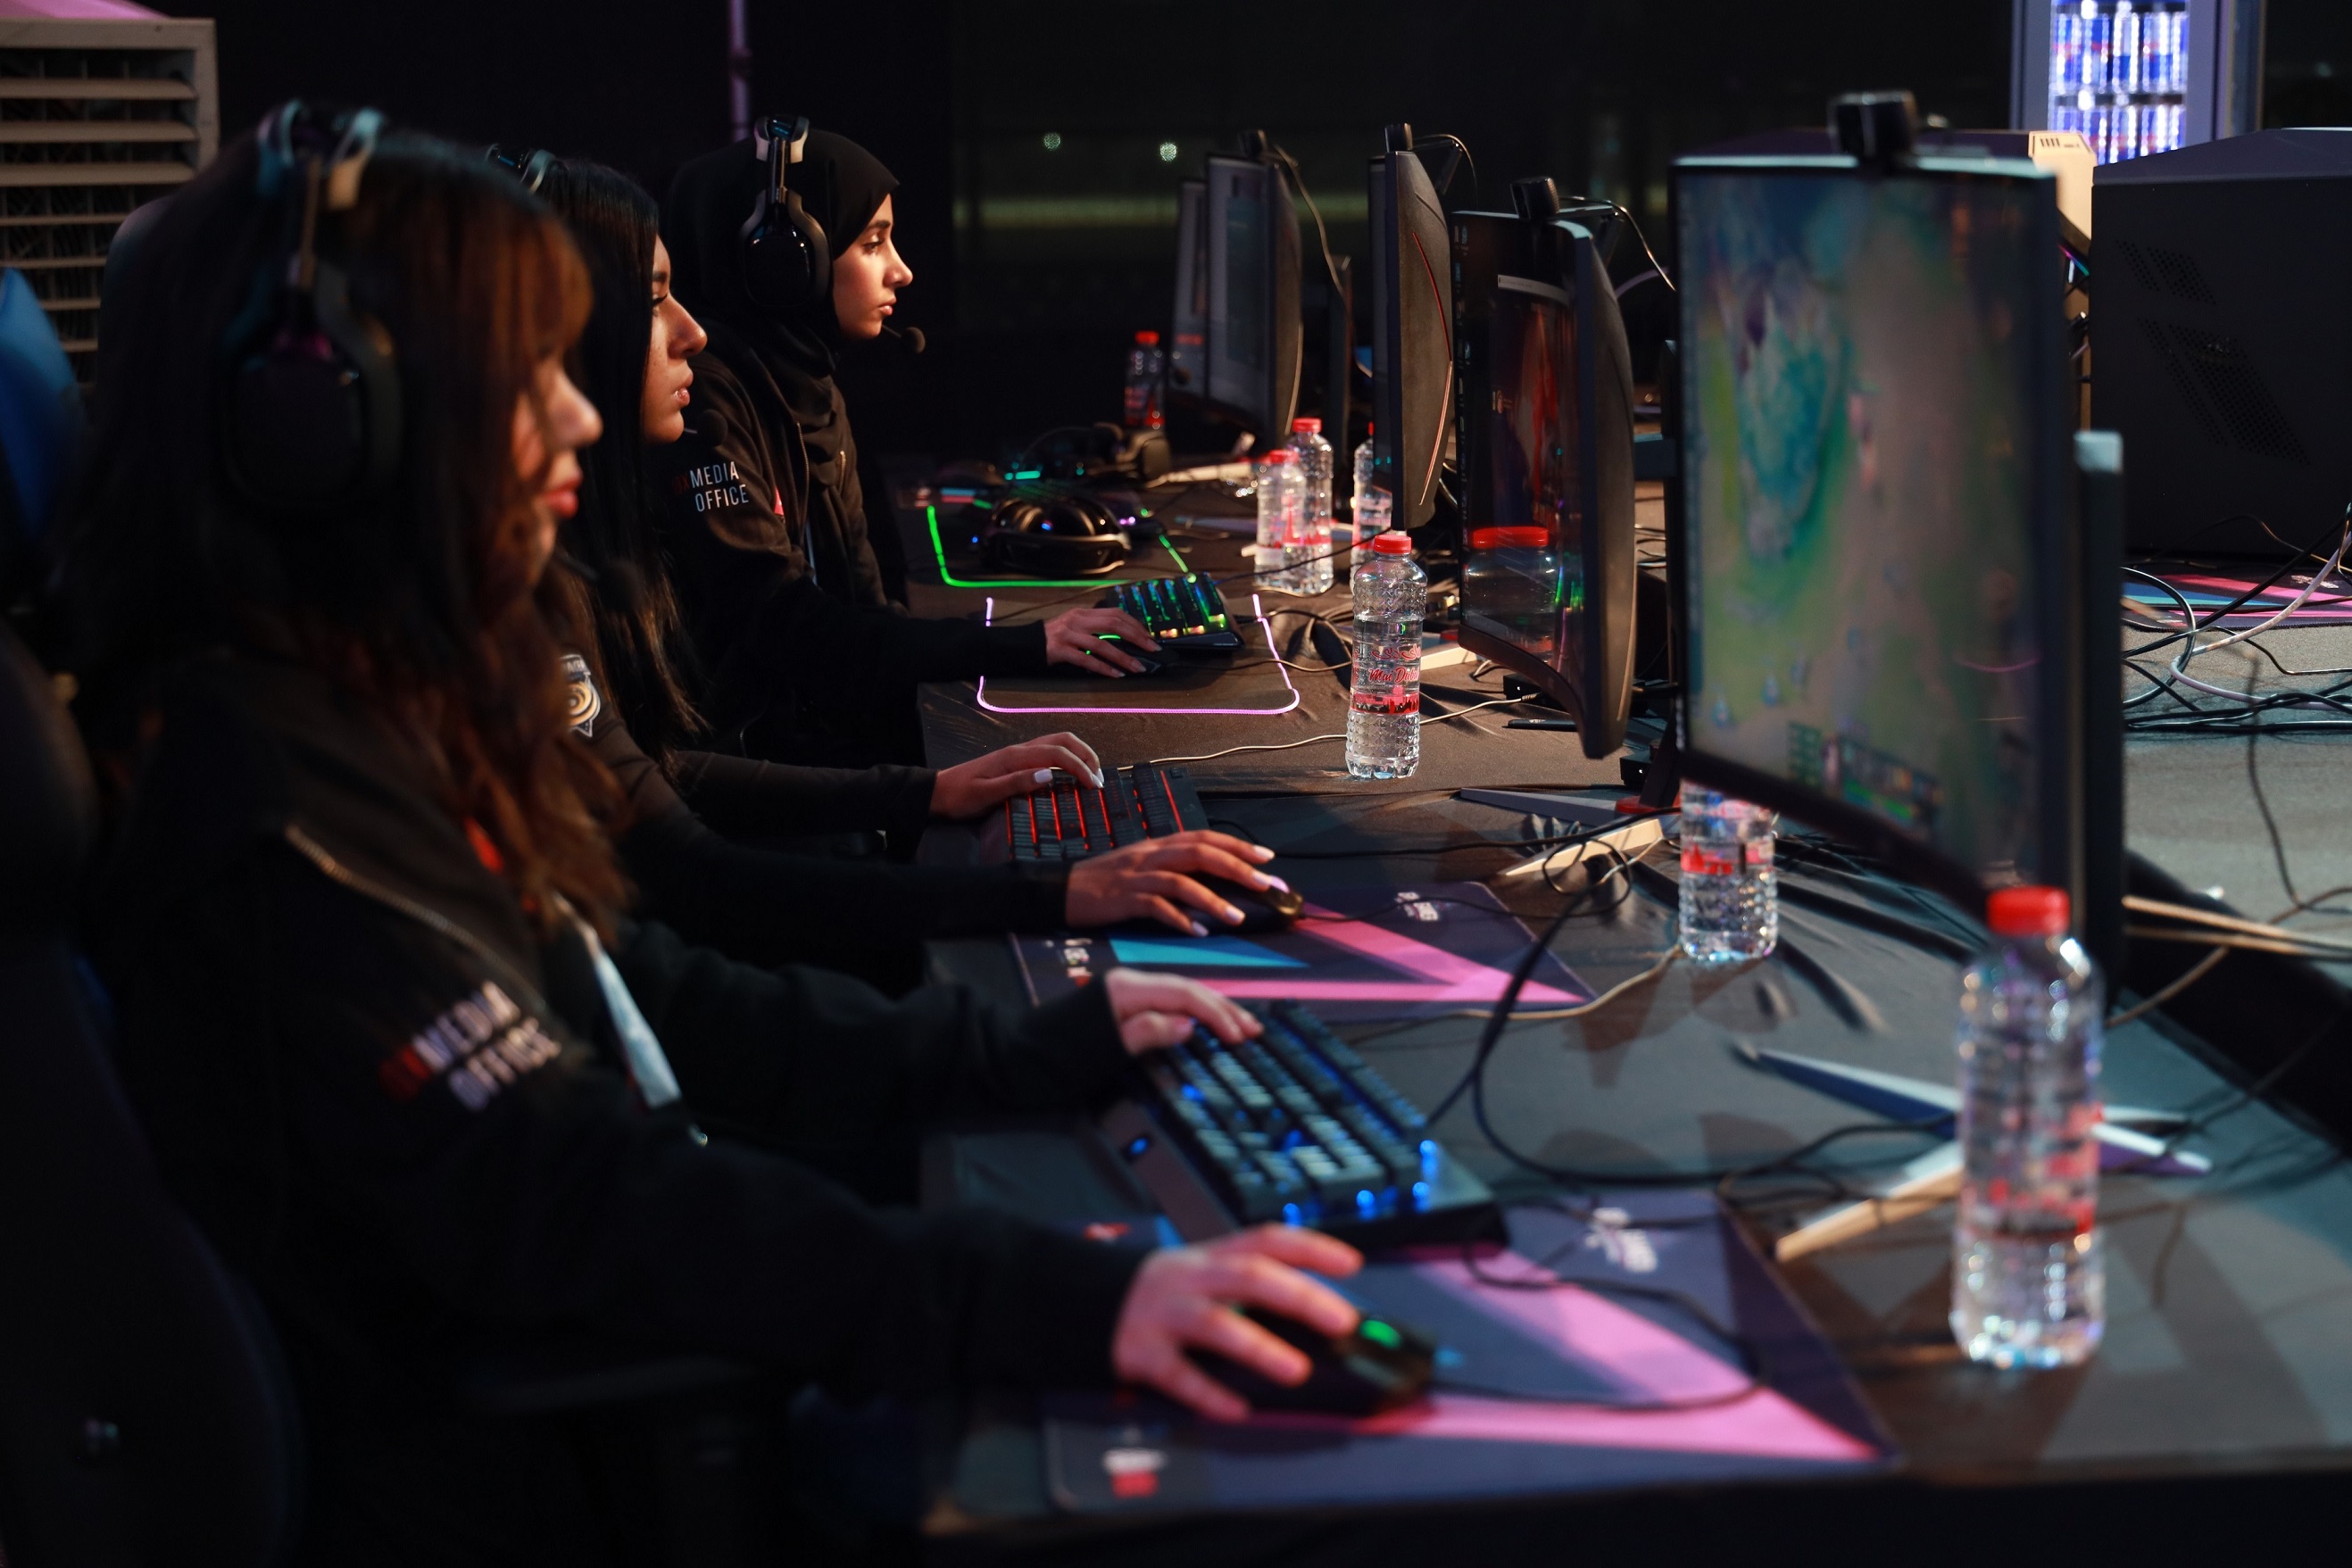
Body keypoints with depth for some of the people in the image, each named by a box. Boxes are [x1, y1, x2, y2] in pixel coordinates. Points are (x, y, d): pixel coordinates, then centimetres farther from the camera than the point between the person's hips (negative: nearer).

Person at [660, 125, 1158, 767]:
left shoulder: (811, 391, 15)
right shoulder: (705, 394, -16)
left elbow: (859, 602, 11)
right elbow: (778, 623, -22)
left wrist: (1036, 637, -5)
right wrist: (1020, 646, -22)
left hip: (832, 707, 9)